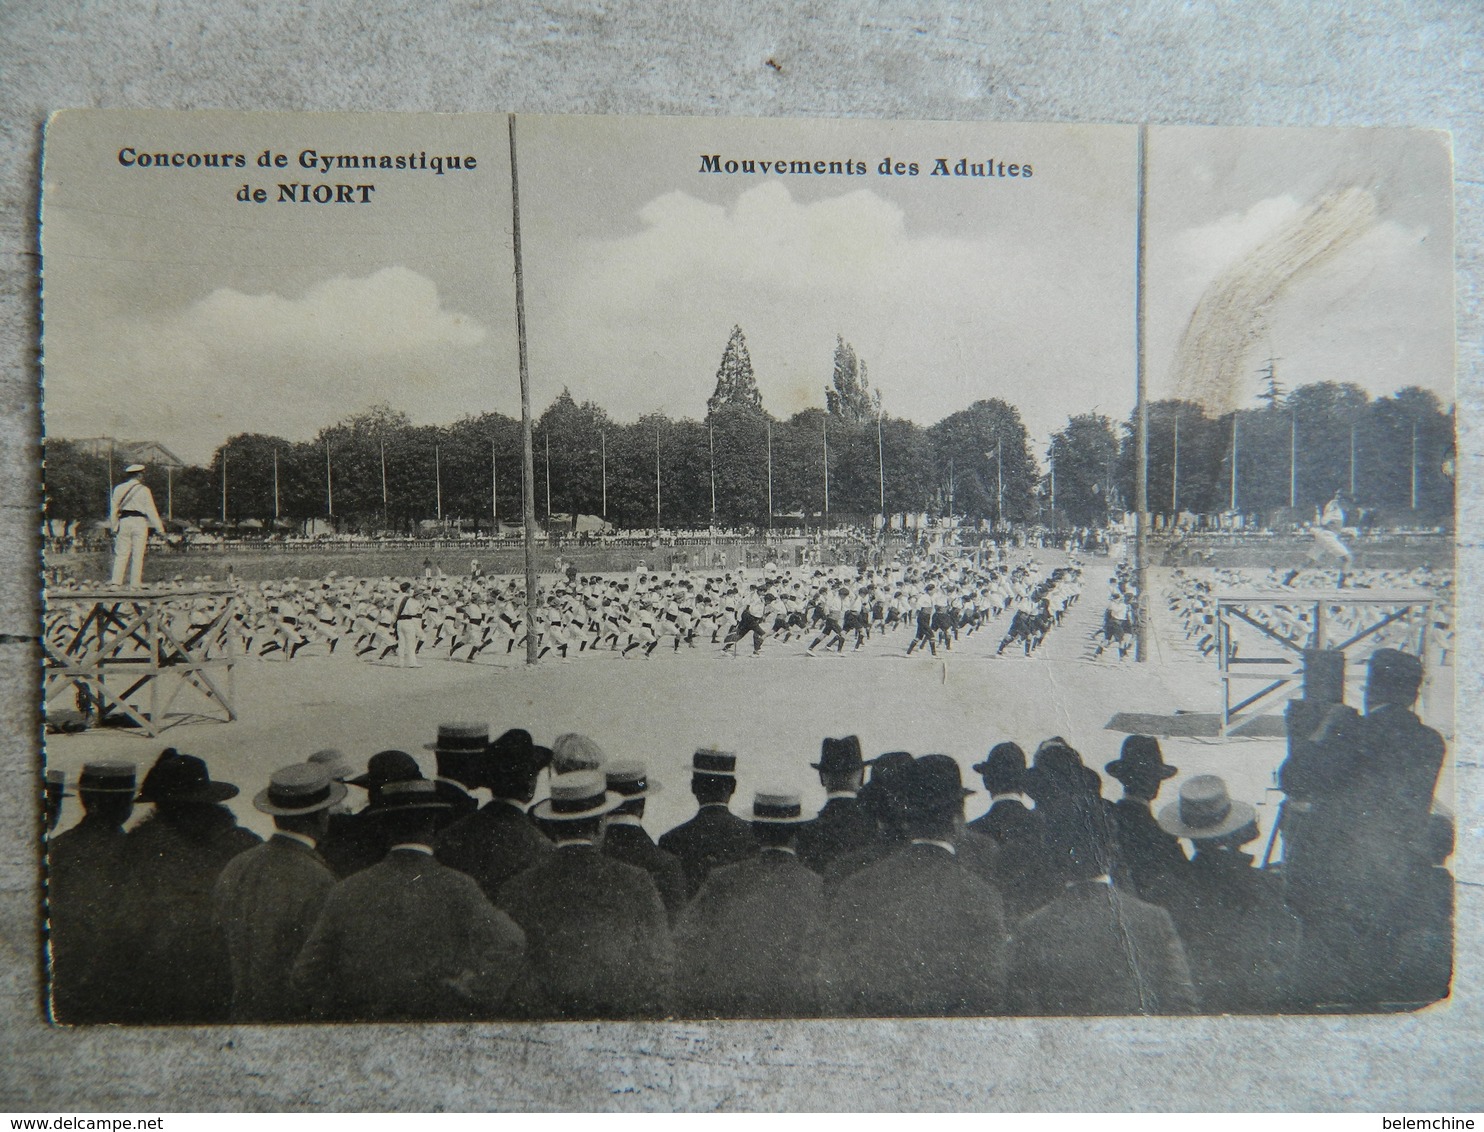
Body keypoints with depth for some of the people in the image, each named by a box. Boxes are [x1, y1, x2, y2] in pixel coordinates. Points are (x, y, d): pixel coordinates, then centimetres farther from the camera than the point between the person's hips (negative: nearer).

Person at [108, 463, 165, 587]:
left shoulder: (118, 489, 8)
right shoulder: (143, 490, -3)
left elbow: (113, 509, 10)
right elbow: (151, 511, -4)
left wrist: (114, 527, 17)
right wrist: (160, 529, -2)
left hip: (124, 521, 4)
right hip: (139, 521, -4)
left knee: (121, 554, 7)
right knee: (138, 555, 0)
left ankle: (116, 582, 0)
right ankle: (135, 584, -1)